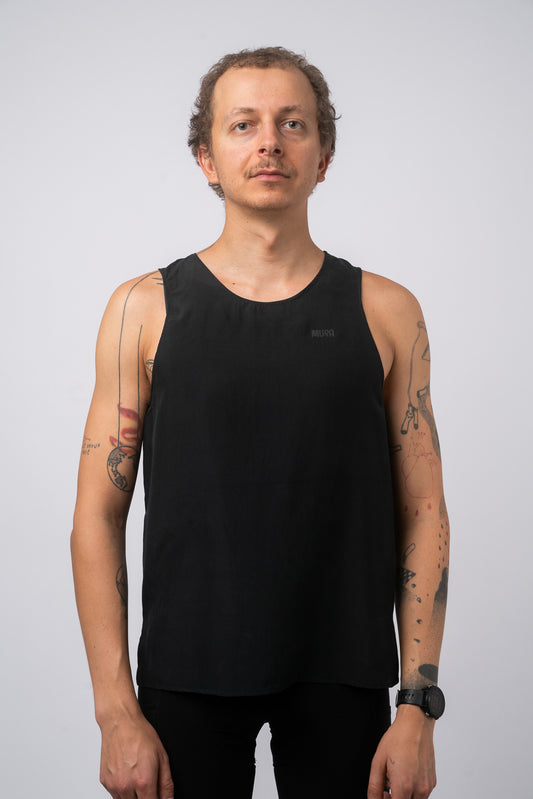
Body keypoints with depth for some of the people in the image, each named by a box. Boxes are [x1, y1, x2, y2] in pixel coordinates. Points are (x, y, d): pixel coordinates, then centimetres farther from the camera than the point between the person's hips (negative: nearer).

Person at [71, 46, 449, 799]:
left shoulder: (385, 312, 2)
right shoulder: (147, 308, 0)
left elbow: (421, 513, 1)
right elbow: (99, 514, -2)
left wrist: (419, 706, -5)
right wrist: (117, 709, -8)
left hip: (342, 678, 1)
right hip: (188, 674, 0)